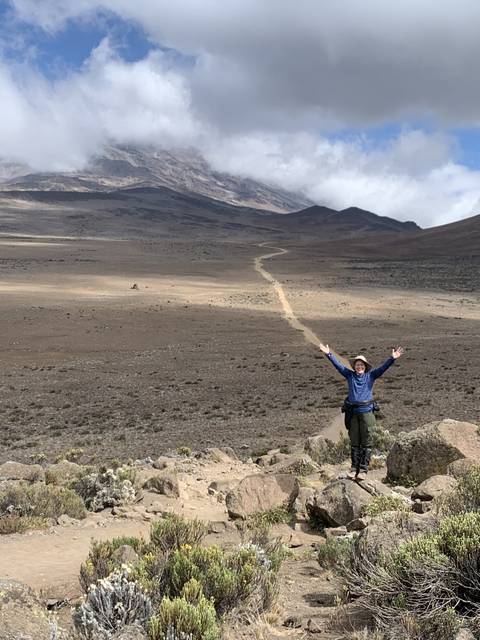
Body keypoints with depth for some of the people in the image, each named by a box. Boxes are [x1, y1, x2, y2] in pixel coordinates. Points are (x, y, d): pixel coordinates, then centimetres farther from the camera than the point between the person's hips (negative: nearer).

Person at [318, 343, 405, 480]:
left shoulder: (370, 376, 4)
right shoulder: (350, 375, 8)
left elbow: (383, 367, -4)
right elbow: (338, 365, 5)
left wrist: (392, 359, -17)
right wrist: (329, 354, -1)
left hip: (366, 412, -2)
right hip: (352, 413, 2)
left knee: (366, 442, 1)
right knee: (354, 442, 9)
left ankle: (363, 469, 6)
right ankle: (354, 467, 16)